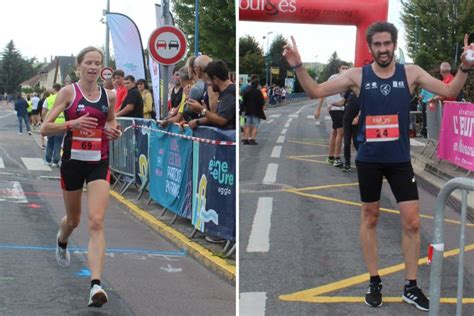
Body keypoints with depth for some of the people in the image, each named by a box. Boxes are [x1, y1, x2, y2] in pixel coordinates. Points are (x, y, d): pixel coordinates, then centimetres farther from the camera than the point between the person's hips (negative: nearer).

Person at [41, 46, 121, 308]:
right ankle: (61, 241, 56)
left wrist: (115, 133, -3)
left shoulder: (109, 95, 3)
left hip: (99, 164, 1)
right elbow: (45, 128, -10)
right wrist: (72, 123, -26)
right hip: (73, 161, -1)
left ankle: (96, 284, -19)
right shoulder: (68, 92, -6)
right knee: (73, 219, 18)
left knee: (96, 222, -14)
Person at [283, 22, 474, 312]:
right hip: (368, 159, 0)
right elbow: (316, 92, -3)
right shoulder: (358, 75, -4)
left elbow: (449, 92, -6)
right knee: (370, 218, 10)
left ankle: (411, 286, 14)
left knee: (412, 222, 0)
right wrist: (298, 67, -17)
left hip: (400, 159, 0)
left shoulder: (410, 73, -3)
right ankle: (375, 281, 25)